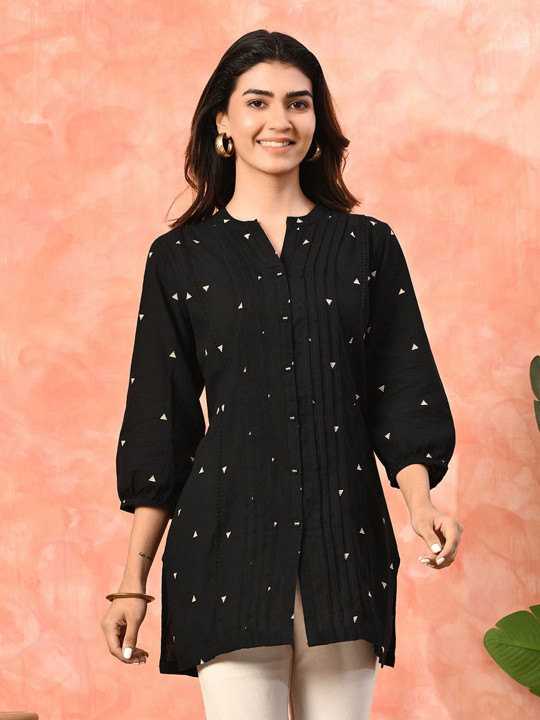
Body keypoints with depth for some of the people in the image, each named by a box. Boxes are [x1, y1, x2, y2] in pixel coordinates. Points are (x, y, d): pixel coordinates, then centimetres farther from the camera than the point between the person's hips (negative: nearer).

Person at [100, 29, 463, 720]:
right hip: (229, 542, -1)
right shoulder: (181, 257, 6)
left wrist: (421, 503, -12)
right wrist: (132, 581, 3)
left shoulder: (368, 246, 10)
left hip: (346, 539, 1)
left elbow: (402, 395, 7)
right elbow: (158, 424, 6)